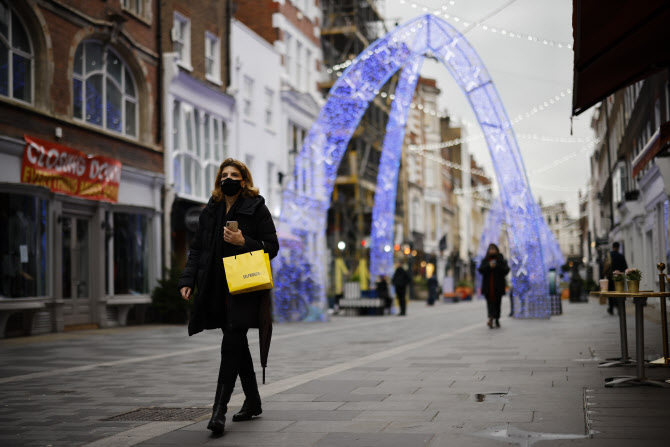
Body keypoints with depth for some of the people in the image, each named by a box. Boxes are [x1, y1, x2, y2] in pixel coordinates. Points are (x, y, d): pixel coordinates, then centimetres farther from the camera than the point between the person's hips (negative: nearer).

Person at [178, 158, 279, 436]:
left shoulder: (256, 208, 0)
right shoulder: (210, 212, 15)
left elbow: (272, 247, -2)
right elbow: (197, 248, 16)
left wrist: (244, 242, -17)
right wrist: (187, 280, 4)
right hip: (217, 288, 6)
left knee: (232, 343, -15)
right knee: (237, 345, 12)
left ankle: (219, 409, -16)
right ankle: (253, 402, 26)